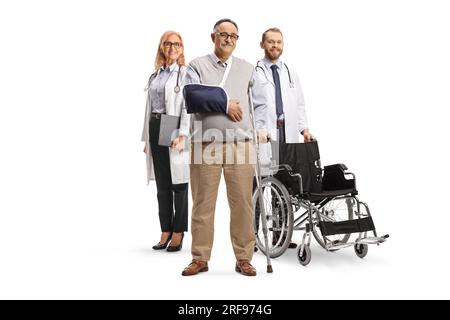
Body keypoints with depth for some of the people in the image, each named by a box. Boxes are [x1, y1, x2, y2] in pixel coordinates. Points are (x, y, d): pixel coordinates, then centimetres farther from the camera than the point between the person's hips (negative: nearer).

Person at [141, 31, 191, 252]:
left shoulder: (185, 73, -2)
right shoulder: (155, 75, 17)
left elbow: (187, 106, -11)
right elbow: (149, 107, 15)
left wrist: (182, 135, -20)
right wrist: (146, 138, 12)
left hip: (174, 129, -6)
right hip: (156, 129, 6)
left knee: (178, 182, 1)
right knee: (162, 184, 9)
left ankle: (178, 233, 10)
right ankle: (165, 231, 18)